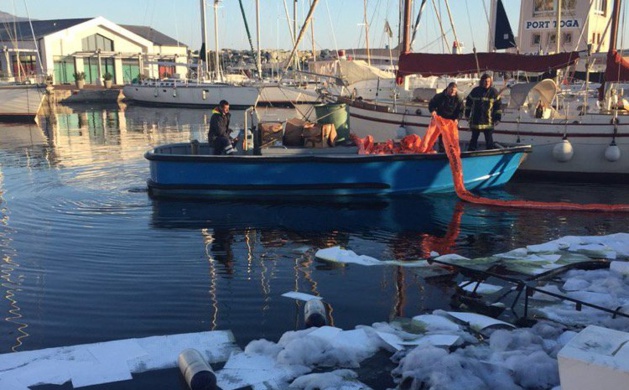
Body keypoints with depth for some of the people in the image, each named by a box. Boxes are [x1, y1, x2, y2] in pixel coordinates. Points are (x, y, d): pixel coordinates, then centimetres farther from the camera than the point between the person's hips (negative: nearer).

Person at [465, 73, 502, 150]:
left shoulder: (494, 92, -2)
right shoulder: (475, 91, 1)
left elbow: (498, 105, 1)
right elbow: (468, 102, 11)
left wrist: (497, 118, -3)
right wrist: (467, 114, 10)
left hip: (488, 121, -1)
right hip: (476, 120, 1)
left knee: (489, 139, 5)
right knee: (474, 138, 10)